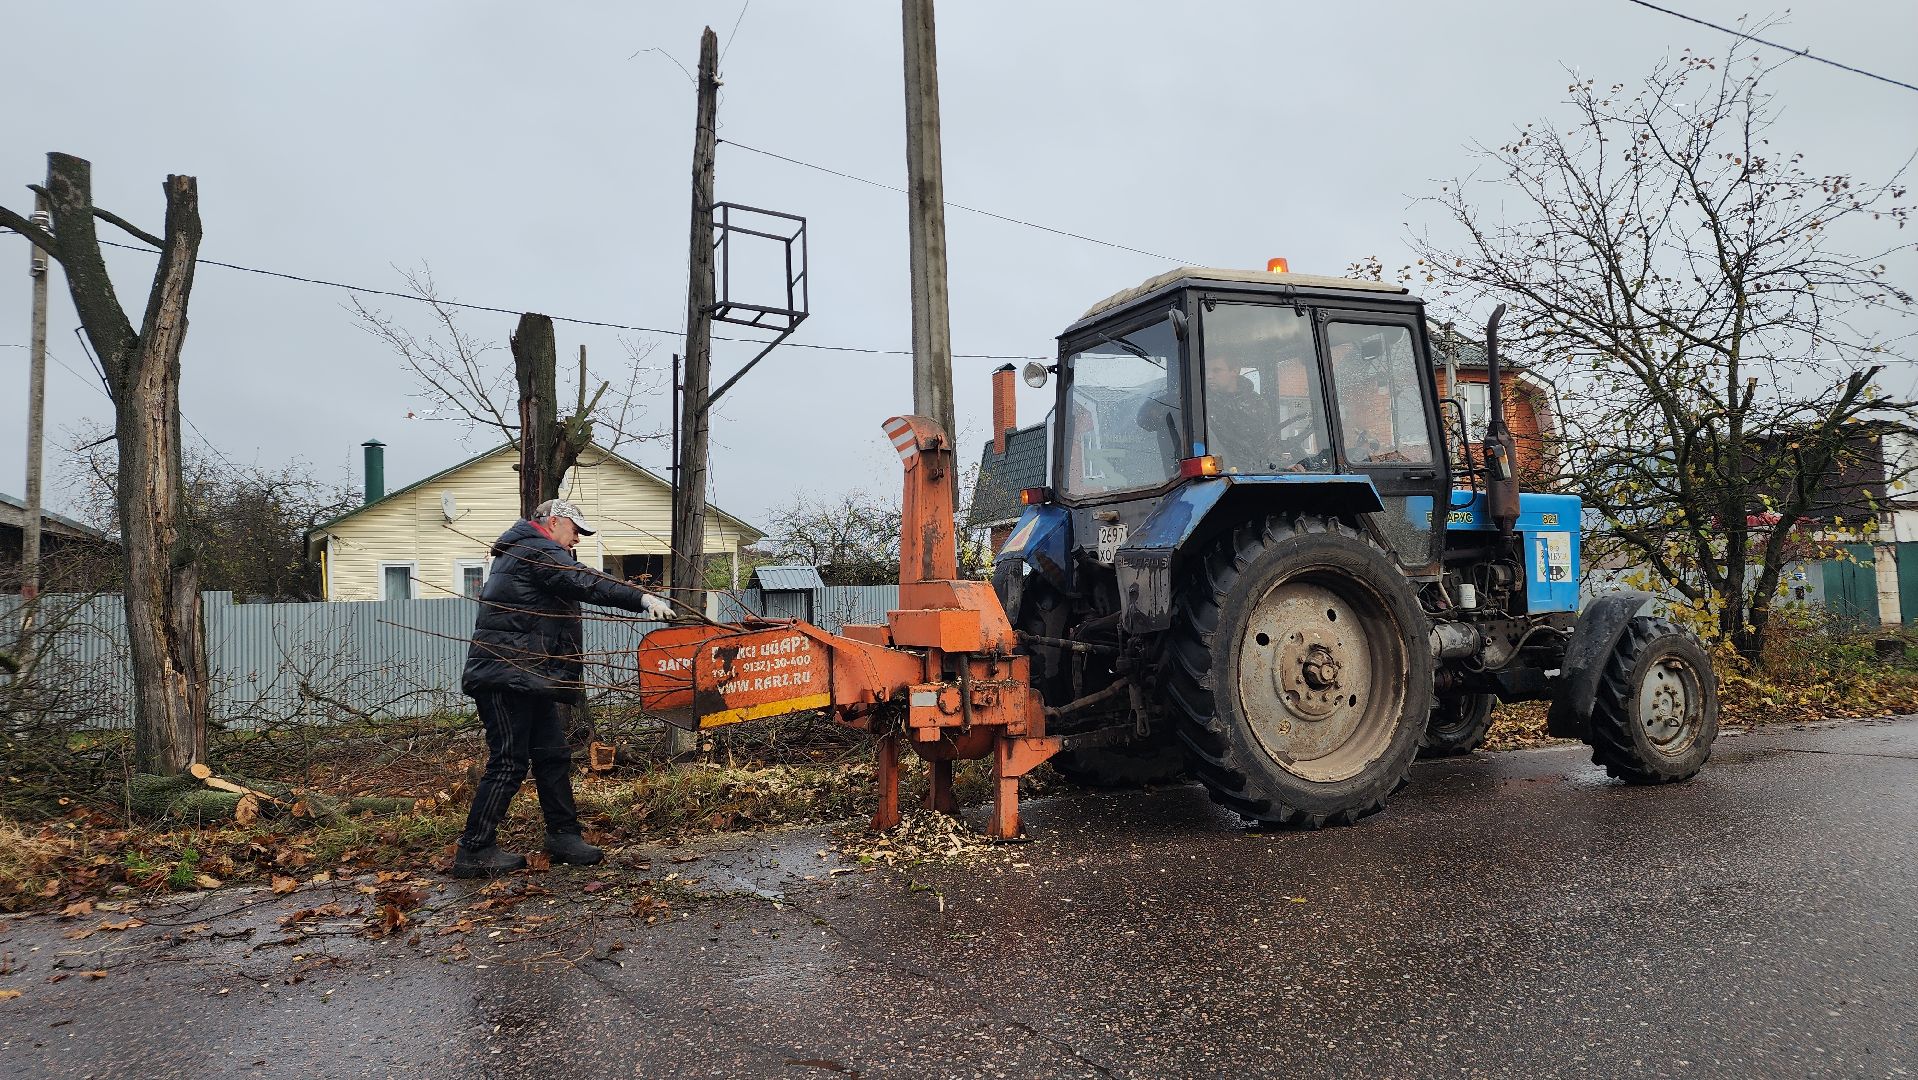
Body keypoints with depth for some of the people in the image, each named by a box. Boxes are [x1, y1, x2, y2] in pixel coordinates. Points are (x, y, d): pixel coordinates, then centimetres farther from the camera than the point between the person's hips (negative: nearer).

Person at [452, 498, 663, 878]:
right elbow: (586, 583, -24)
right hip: (506, 675, -11)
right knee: (509, 762, -7)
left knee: (553, 756, 11)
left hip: (530, 677, 11)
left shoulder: (521, 552, 24)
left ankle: (563, 836, 17)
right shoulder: (539, 552, -9)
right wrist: (640, 598, -28)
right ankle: (474, 851, 0)